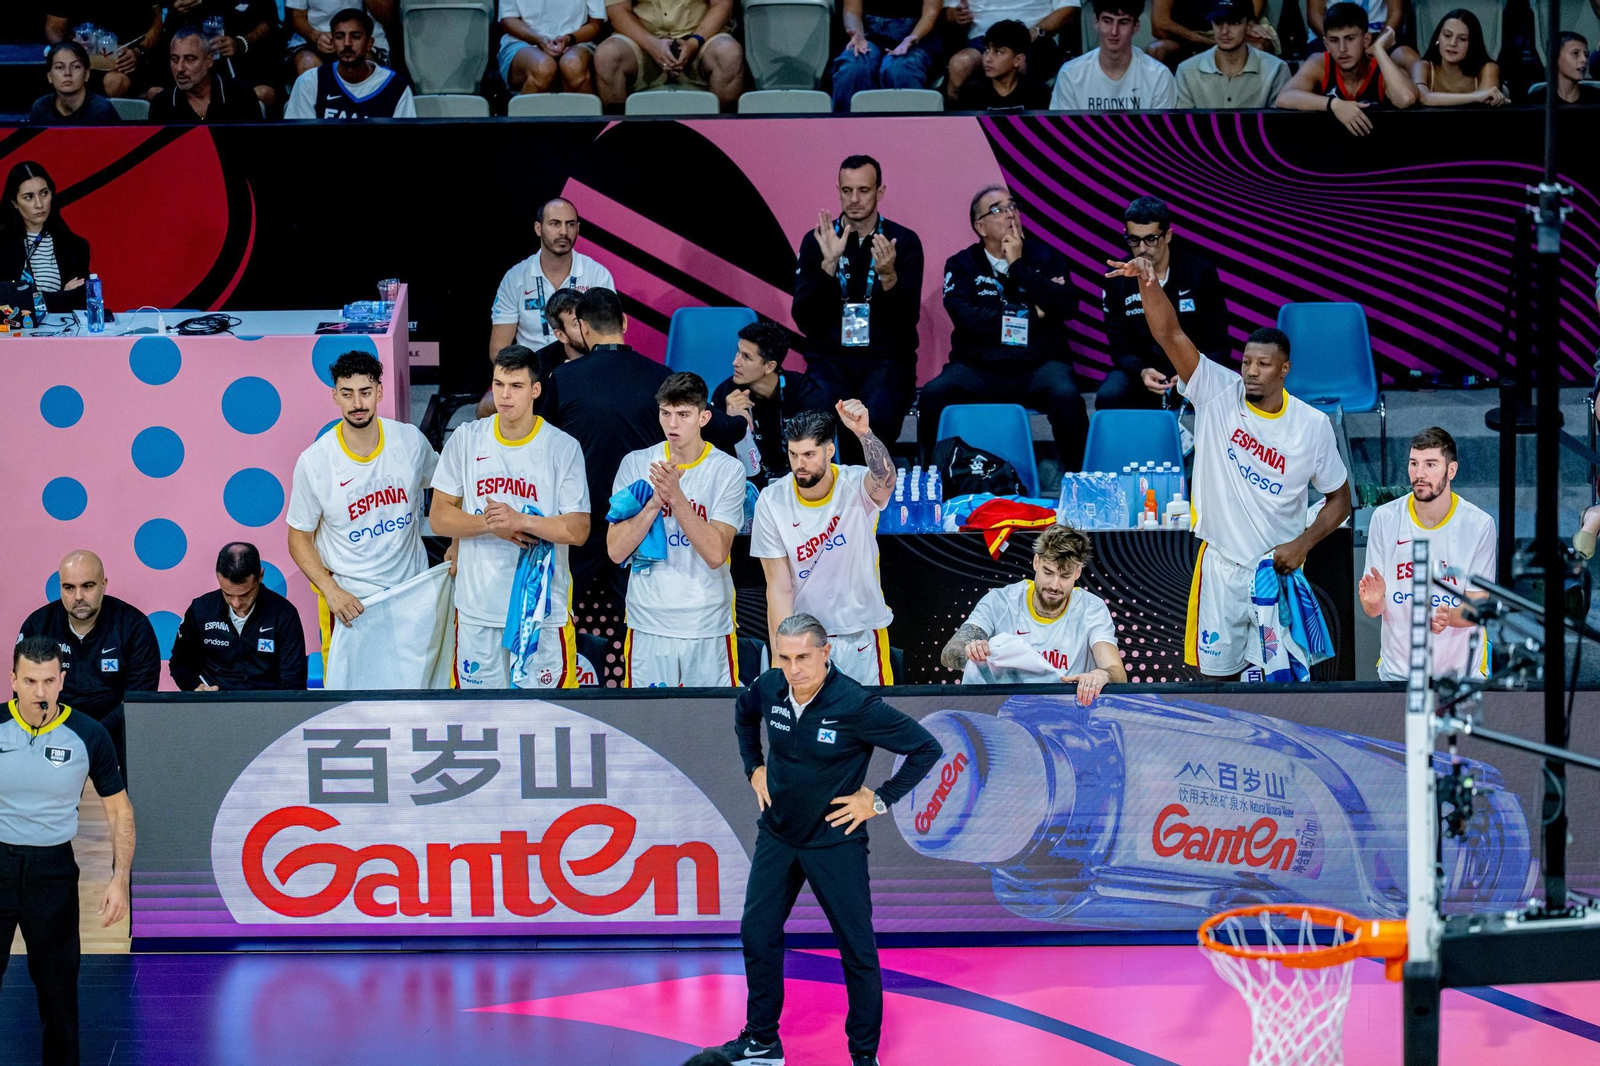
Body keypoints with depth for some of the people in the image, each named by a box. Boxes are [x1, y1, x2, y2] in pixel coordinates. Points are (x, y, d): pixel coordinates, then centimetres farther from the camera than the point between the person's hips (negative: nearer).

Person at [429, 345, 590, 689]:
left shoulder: (563, 448, -4)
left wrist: (521, 521, -23)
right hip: (477, 606, 2)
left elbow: (578, 530, -7)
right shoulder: (466, 439, 3)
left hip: (542, 606, -2)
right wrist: (490, 524, -15)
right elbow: (439, 518, 3)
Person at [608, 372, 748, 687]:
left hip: (709, 626, -1)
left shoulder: (728, 470, -3)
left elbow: (715, 554, -14)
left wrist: (676, 496, -23)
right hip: (648, 625, 1)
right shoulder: (635, 464, 2)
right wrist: (655, 501, -17)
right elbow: (616, 551, -4)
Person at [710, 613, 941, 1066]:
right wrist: (754, 767, 13)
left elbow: (926, 748, -18)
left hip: (835, 843, -5)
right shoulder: (769, 689, -8)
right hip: (777, 836, 5)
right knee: (757, 934, 9)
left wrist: (879, 799, -13)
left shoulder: (855, 706, -24)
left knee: (857, 948, 1)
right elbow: (744, 711, 20)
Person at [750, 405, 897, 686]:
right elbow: (779, 588, -8)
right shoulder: (771, 502, -9)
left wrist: (864, 433, -56)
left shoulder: (856, 487, -13)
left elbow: (885, 480, -39)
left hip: (861, 635, -1)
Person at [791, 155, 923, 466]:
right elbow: (804, 320, -2)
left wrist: (889, 276, -22)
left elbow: (908, 319, -3)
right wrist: (829, 263, -14)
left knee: (877, 419, -34)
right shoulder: (816, 241, 8)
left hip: (887, 361, 0)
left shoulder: (904, 242, 6)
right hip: (830, 359, 1)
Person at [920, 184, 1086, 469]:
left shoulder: (1045, 257, 11)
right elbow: (965, 317, -9)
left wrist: (1019, 266, -6)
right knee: (933, 395, -28)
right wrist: (1029, 315, -7)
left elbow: (1065, 306, -6)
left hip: (1038, 365, 0)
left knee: (1066, 397, -32)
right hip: (978, 368, 0)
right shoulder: (961, 265, 8)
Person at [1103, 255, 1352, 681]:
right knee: (1217, 669, 7)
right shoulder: (1218, 393, -9)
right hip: (1222, 564, 0)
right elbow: (1170, 334, -21)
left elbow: (1339, 499, 3)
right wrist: (1147, 281, -37)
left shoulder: (1313, 425, -8)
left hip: (1279, 567, 0)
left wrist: (1304, 543, -13)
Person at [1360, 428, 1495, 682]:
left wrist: (1448, 617, -30)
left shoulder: (1479, 524, -10)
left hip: (1461, 672, -1)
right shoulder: (1384, 518, -6)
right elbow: (1374, 610, -3)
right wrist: (1374, 601, -27)